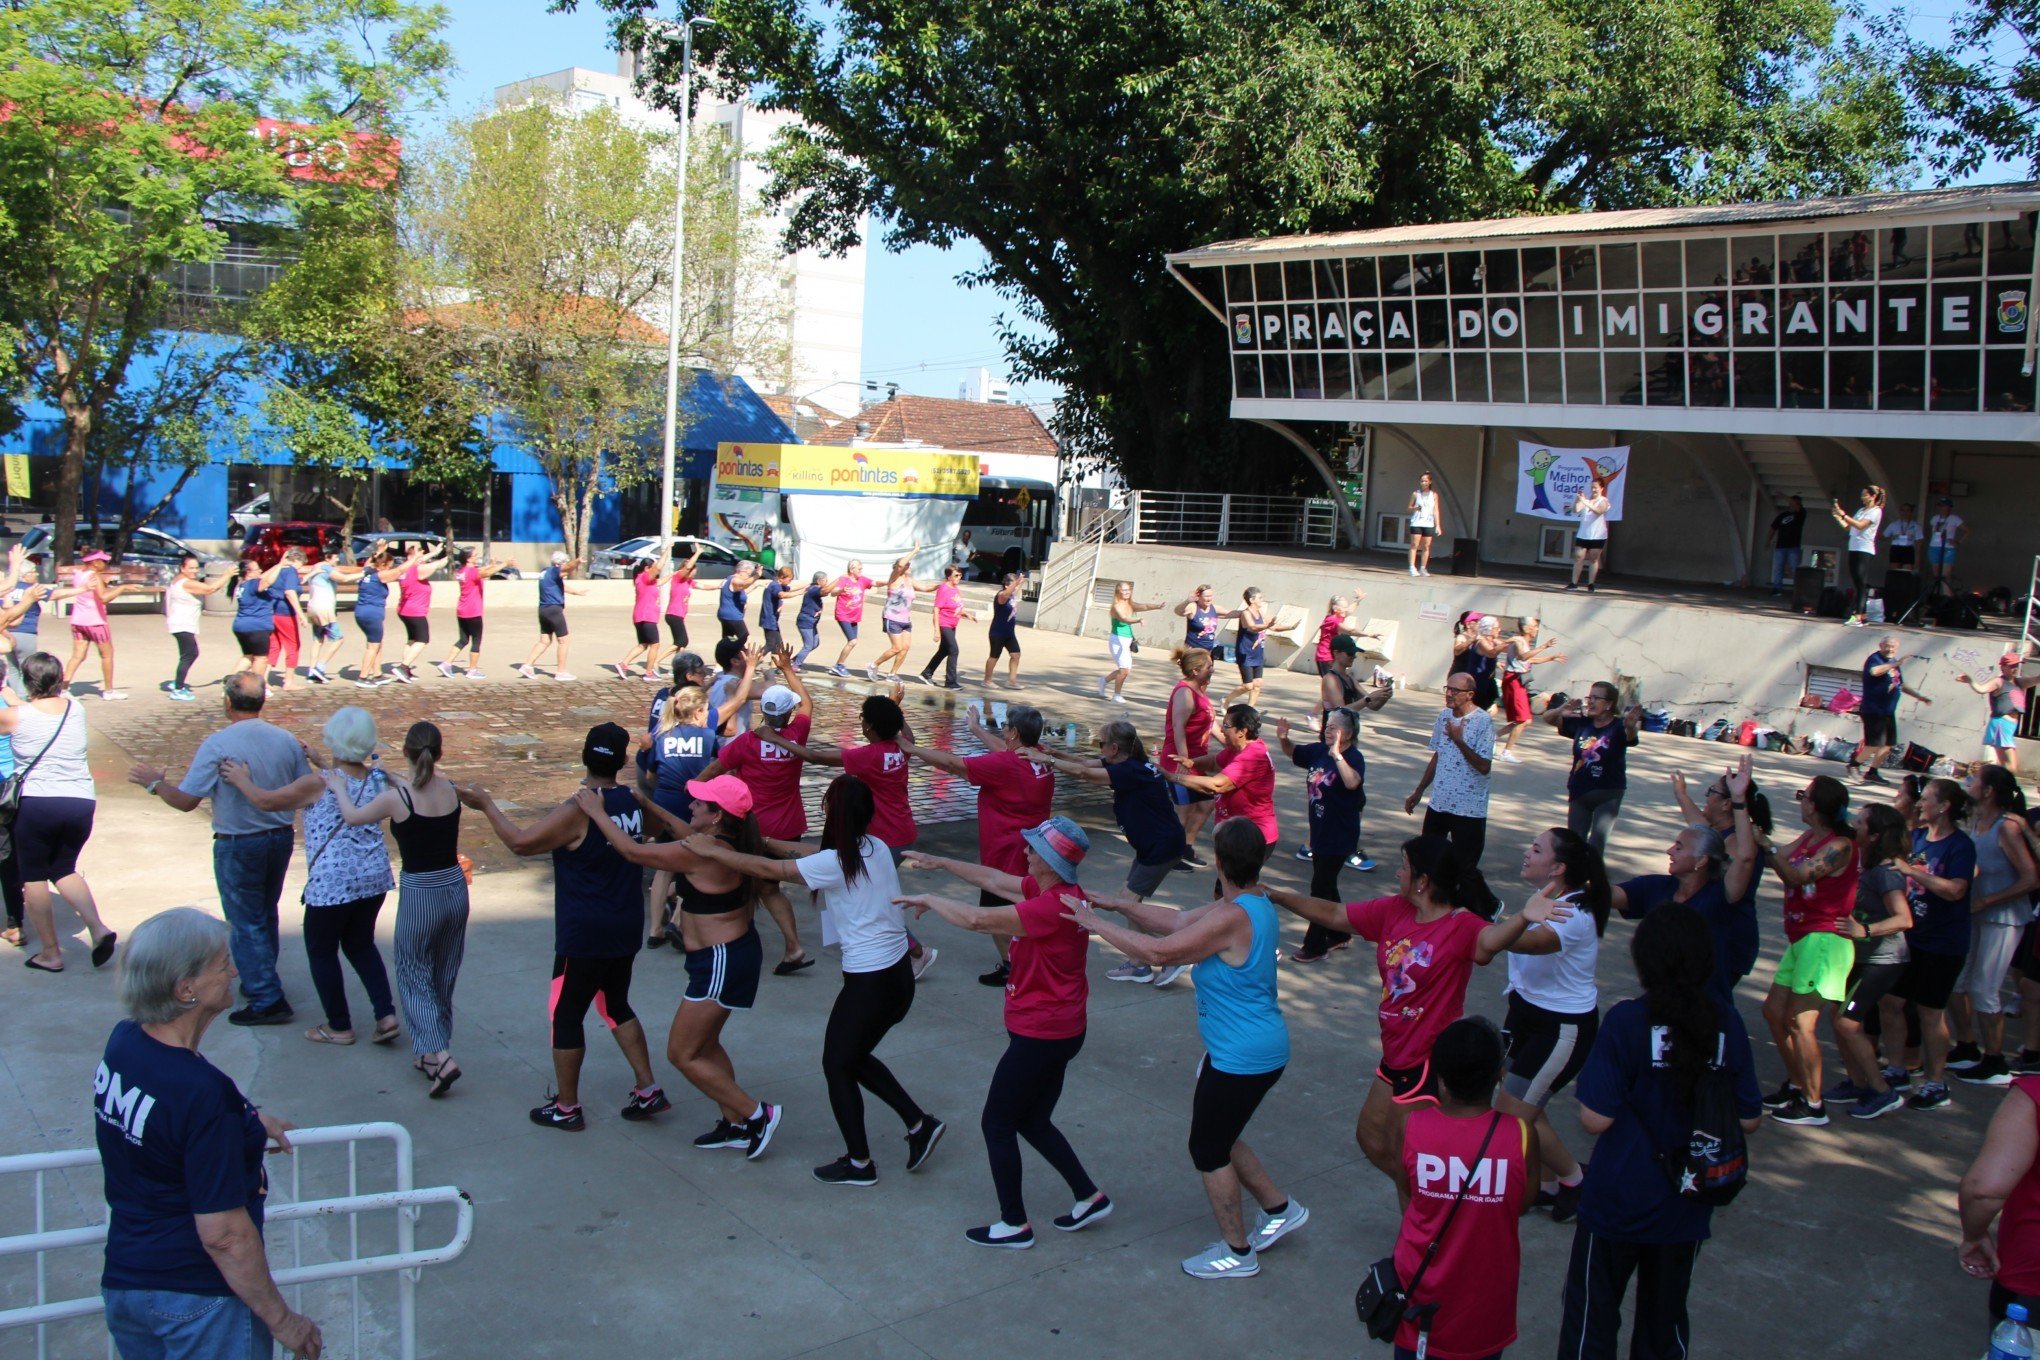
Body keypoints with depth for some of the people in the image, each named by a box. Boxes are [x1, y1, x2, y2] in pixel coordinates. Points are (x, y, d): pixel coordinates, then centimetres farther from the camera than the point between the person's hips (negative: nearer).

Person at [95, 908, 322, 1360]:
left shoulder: (122, 1043, -4)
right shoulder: (204, 1093, -28)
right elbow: (223, 1234, -25)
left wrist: (245, 1122, 21)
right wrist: (282, 1320, -15)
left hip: (122, 1279, 8)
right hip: (200, 1297, -8)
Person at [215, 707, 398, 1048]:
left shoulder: (318, 783, -15)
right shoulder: (378, 779, 2)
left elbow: (266, 801, -4)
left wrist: (241, 779, 13)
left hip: (332, 882, -6)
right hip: (375, 877, 6)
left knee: (321, 950, 13)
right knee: (360, 944, 23)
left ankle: (339, 1027, 21)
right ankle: (386, 1013, 13)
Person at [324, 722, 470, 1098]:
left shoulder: (396, 798, -15)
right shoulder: (451, 790, -4)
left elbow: (352, 816, 4)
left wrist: (339, 787, 22)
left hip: (419, 895, -5)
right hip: (455, 889, 5)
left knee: (415, 978, 7)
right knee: (444, 979, 18)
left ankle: (440, 1056, -8)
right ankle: (431, 1053, 29)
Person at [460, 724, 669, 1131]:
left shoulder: (577, 812, -20)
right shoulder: (633, 803, 0)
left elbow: (520, 842, -18)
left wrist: (486, 804, -6)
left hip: (584, 937, -7)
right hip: (624, 932, 7)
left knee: (566, 1014, 7)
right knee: (616, 1005, 22)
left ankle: (566, 1107, 16)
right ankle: (648, 1090, 20)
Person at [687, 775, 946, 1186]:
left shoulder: (834, 863, -20)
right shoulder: (875, 847, 3)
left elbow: (765, 869, -13)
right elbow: (812, 854, 15)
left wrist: (711, 850, -3)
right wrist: (765, 840, 16)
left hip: (869, 981, -8)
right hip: (899, 971, 8)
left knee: (837, 1065, 11)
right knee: (854, 1057, 24)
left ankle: (859, 1163, 21)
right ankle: (920, 1124, 23)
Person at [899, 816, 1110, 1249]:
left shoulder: (1053, 906, -28)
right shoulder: (1046, 889, 2)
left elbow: (976, 919, -32)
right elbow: (994, 879, 15)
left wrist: (929, 900, -16)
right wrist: (939, 863, 18)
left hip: (1040, 1035, -10)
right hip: (1061, 1030, 10)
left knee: (997, 1125, 6)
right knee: (1033, 1122, 21)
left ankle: (1015, 1225, 16)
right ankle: (1089, 1197, 25)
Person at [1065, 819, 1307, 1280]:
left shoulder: (1231, 918, -27)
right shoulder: (1255, 904, 3)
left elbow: (1160, 952, -27)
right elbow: (1178, 921, 9)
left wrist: (1095, 923, -19)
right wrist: (1118, 905, 7)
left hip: (1241, 1058, -9)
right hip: (1259, 1048, 9)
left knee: (1208, 1148, 8)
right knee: (1220, 1138, 24)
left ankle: (1237, 1252, 23)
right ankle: (1279, 1209, 36)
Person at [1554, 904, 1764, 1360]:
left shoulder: (1627, 1020, -20)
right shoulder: (1726, 1023, -8)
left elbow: (1595, 1119, -21)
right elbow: (1748, 1119, -2)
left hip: (1617, 1202, -4)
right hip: (1686, 1206, 4)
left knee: (1592, 1320, 12)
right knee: (1666, 1320, 20)